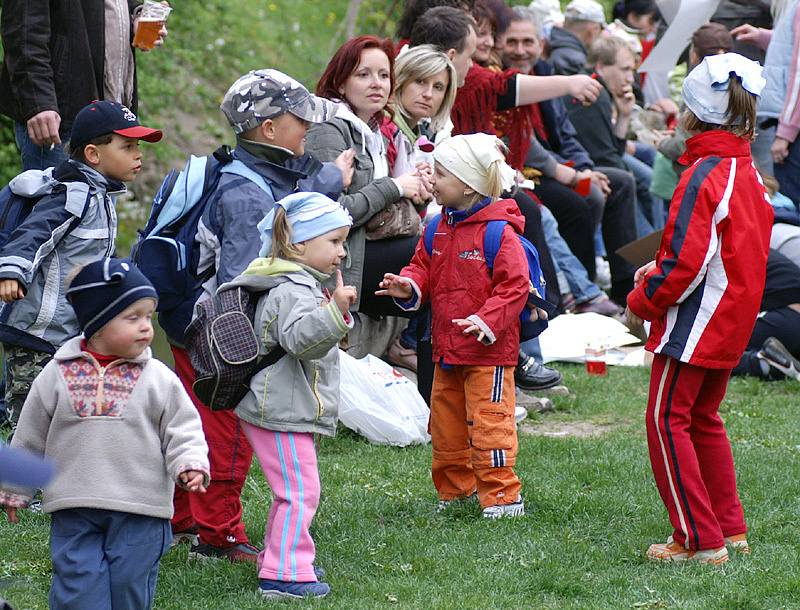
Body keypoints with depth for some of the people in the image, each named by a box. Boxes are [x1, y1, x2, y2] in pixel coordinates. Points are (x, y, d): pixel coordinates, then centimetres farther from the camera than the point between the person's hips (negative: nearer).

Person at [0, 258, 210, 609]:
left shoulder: (159, 379, 1)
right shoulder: (57, 376, 2)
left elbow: (182, 430, 4)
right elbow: (29, 439, 12)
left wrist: (190, 466, -16)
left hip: (140, 515, 0)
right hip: (74, 511, 0)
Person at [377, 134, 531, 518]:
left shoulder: (498, 231, -14)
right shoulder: (438, 229, 8)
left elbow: (514, 285, -15)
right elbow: (424, 267, 16)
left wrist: (488, 320, -26)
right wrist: (410, 287, -6)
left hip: (487, 350, -8)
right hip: (447, 350, 8)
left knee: (488, 423, -6)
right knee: (446, 425, 14)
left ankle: (502, 496, 1)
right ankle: (454, 490, 27)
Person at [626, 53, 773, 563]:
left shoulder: (704, 176, -20)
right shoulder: (750, 173, 6)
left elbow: (685, 263, -24)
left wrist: (643, 301, -8)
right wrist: (662, 268, 14)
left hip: (695, 321, -9)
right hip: (732, 324, 9)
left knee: (667, 421, -2)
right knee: (703, 418, 21)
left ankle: (699, 541, -3)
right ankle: (731, 529, 24)